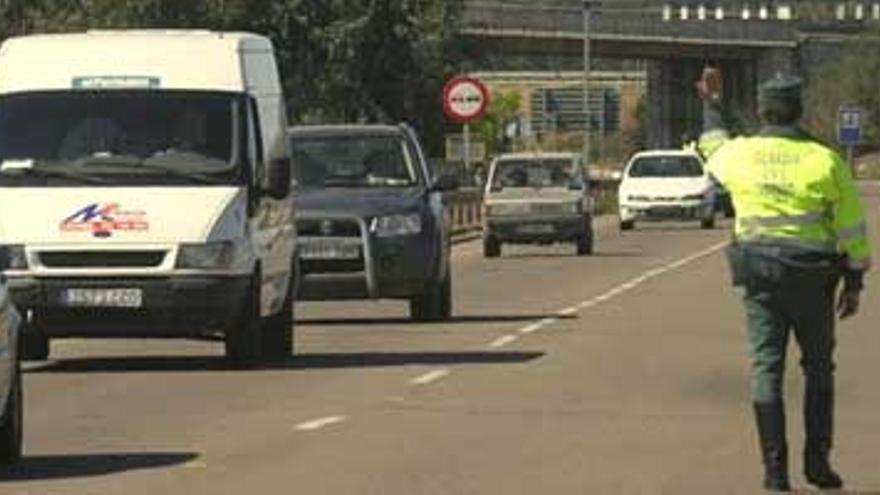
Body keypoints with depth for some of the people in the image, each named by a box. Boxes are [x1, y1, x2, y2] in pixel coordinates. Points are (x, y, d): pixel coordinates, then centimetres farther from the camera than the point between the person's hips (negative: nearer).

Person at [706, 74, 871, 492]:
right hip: (812, 277, -1)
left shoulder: (739, 154, -1)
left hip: (759, 274, 1)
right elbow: (851, 228, -3)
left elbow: (713, 159, 25)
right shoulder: (825, 161, -6)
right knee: (818, 367, 14)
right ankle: (817, 461, 10)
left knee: (766, 367, 3)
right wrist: (854, 283, 7)